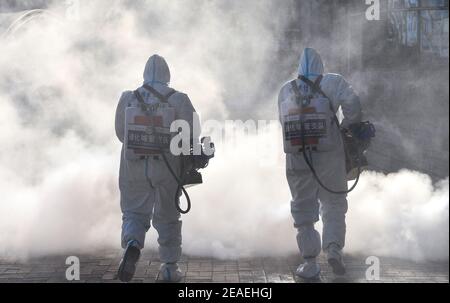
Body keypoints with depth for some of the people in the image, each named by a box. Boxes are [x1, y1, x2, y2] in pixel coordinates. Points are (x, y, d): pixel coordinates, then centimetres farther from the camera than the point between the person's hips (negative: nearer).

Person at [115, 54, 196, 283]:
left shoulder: (128, 98, 1)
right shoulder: (178, 99, -6)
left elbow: (120, 132, 7)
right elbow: (191, 131, -9)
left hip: (134, 167, 1)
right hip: (167, 167, -1)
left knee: (134, 213, 12)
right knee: (167, 217, 14)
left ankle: (132, 243, -20)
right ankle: (170, 268, 20)